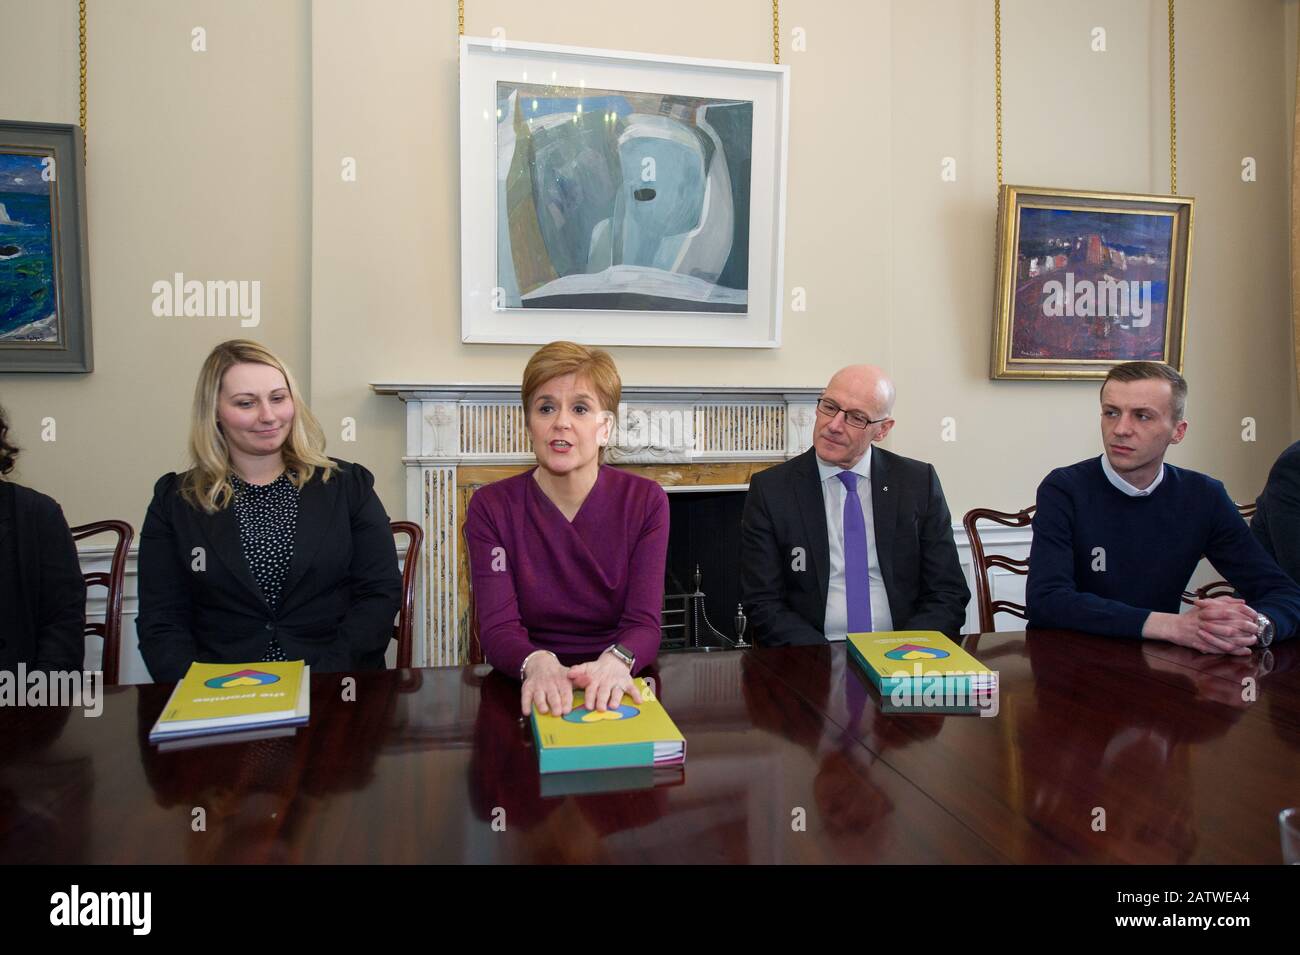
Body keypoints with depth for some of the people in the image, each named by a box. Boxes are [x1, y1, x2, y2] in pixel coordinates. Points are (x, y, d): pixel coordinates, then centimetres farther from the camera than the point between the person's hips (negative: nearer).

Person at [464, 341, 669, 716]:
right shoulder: (491, 507, -2)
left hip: (616, 691, 0)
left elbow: (643, 625, -7)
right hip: (528, 691, 0)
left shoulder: (646, 502, -1)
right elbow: (498, 628, -10)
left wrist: (616, 661, -29)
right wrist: (537, 663, -31)